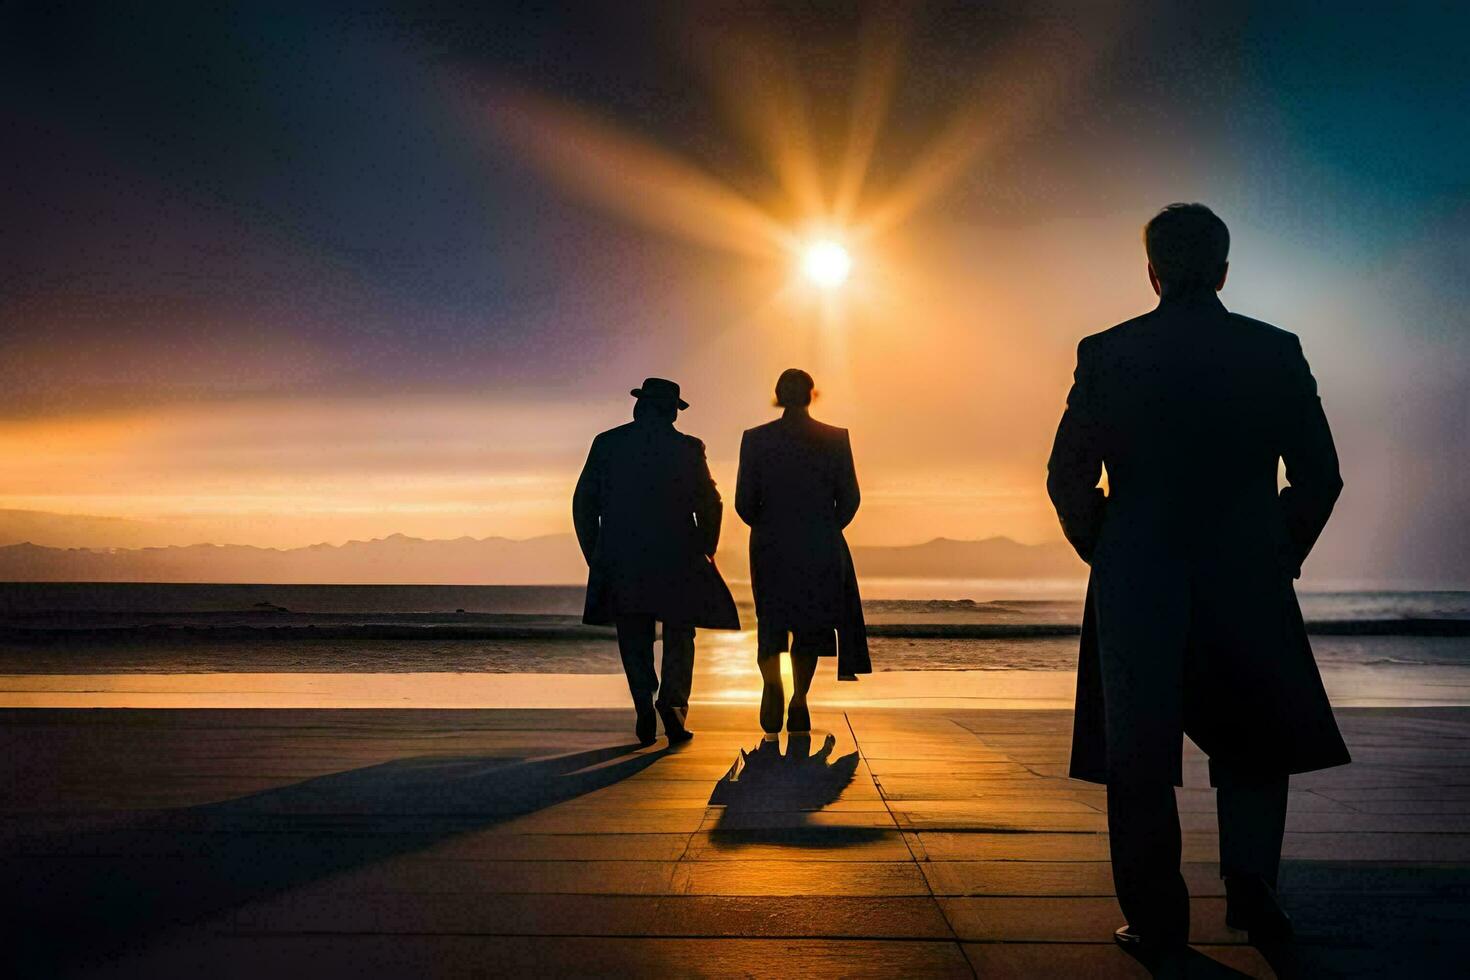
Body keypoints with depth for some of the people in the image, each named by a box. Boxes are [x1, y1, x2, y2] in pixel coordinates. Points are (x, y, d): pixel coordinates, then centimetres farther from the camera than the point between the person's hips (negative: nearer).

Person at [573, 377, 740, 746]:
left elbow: (583, 503, 4)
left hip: (620, 560, 1)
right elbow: (709, 505, 0)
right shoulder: (688, 448, 0)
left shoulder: (606, 443, 4)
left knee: (634, 640, 11)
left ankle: (644, 704, -1)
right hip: (676, 558, -1)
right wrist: (705, 551, 13)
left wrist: (594, 555, 12)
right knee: (679, 636, 10)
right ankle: (672, 700, -9)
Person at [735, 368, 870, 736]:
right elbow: (850, 498, -2)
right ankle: (799, 703, 19)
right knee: (811, 623, 15)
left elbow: (743, 501, -3)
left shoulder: (756, 438, -4)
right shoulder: (836, 438, -3)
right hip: (821, 548, 0)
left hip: (770, 545, 0)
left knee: (771, 620, 11)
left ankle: (772, 681, -15)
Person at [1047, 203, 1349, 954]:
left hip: (1135, 589, -1)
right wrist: (1281, 555, 15)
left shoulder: (1107, 354, -3)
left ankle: (1156, 920, 13)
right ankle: (1250, 887, 9)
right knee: (1253, 740, 21)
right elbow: (1320, 476, 2)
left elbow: (1068, 479, -4)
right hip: (1249, 584, 2)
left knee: (1139, 758, 8)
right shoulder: (1276, 352, 1)